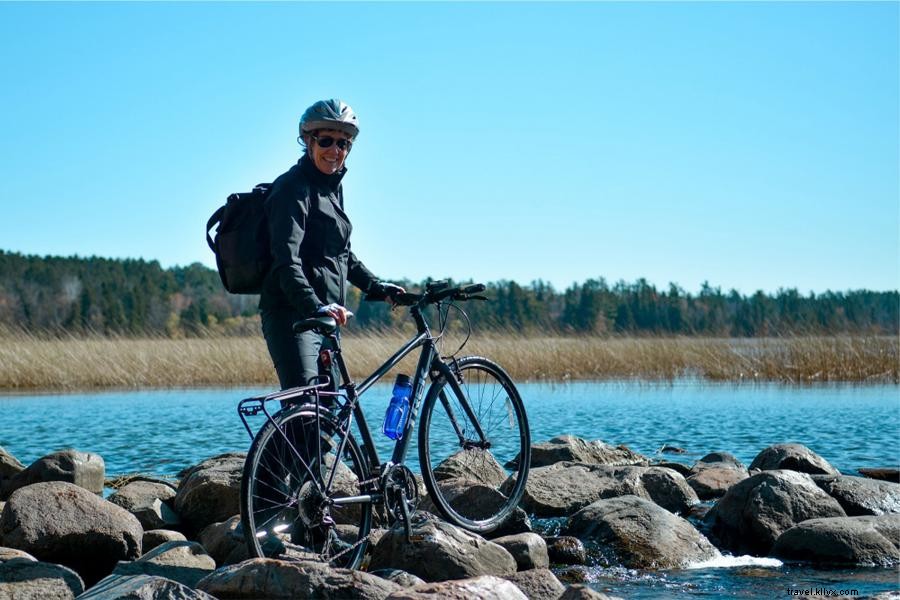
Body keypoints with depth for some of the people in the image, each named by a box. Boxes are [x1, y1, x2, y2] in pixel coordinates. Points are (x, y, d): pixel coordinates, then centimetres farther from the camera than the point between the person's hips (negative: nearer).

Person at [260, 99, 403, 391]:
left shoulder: (333, 186, 18)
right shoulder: (293, 188, -11)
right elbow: (287, 260, -24)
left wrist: (377, 287, 22)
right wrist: (314, 306, -37)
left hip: (323, 316, 10)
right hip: (293, 313, -10)